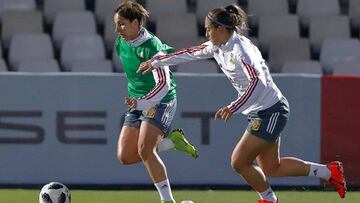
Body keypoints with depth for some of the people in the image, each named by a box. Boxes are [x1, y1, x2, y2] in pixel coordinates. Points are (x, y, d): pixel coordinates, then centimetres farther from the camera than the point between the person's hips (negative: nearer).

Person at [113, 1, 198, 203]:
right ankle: (171, 141, 16)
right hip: (137, 103, 8)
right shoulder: (121, 43, 2)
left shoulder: (151, 47, -22)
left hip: (161, 102, -8)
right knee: (125, 156, -2)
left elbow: (163, 84, -29)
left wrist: (141, 103, -41)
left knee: (144, 150, -23)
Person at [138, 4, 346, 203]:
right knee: (271, 168, 14)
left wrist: (233, 108, -43)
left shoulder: (240, 50, -23)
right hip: (261, 113, 10)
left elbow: (257, 82, -36)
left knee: (239, 162, -6)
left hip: (271, 112, -10)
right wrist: (157, 62, 23)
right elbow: (191, 53, 19)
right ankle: (330, 171, 22)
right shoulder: (218, 47, 5)